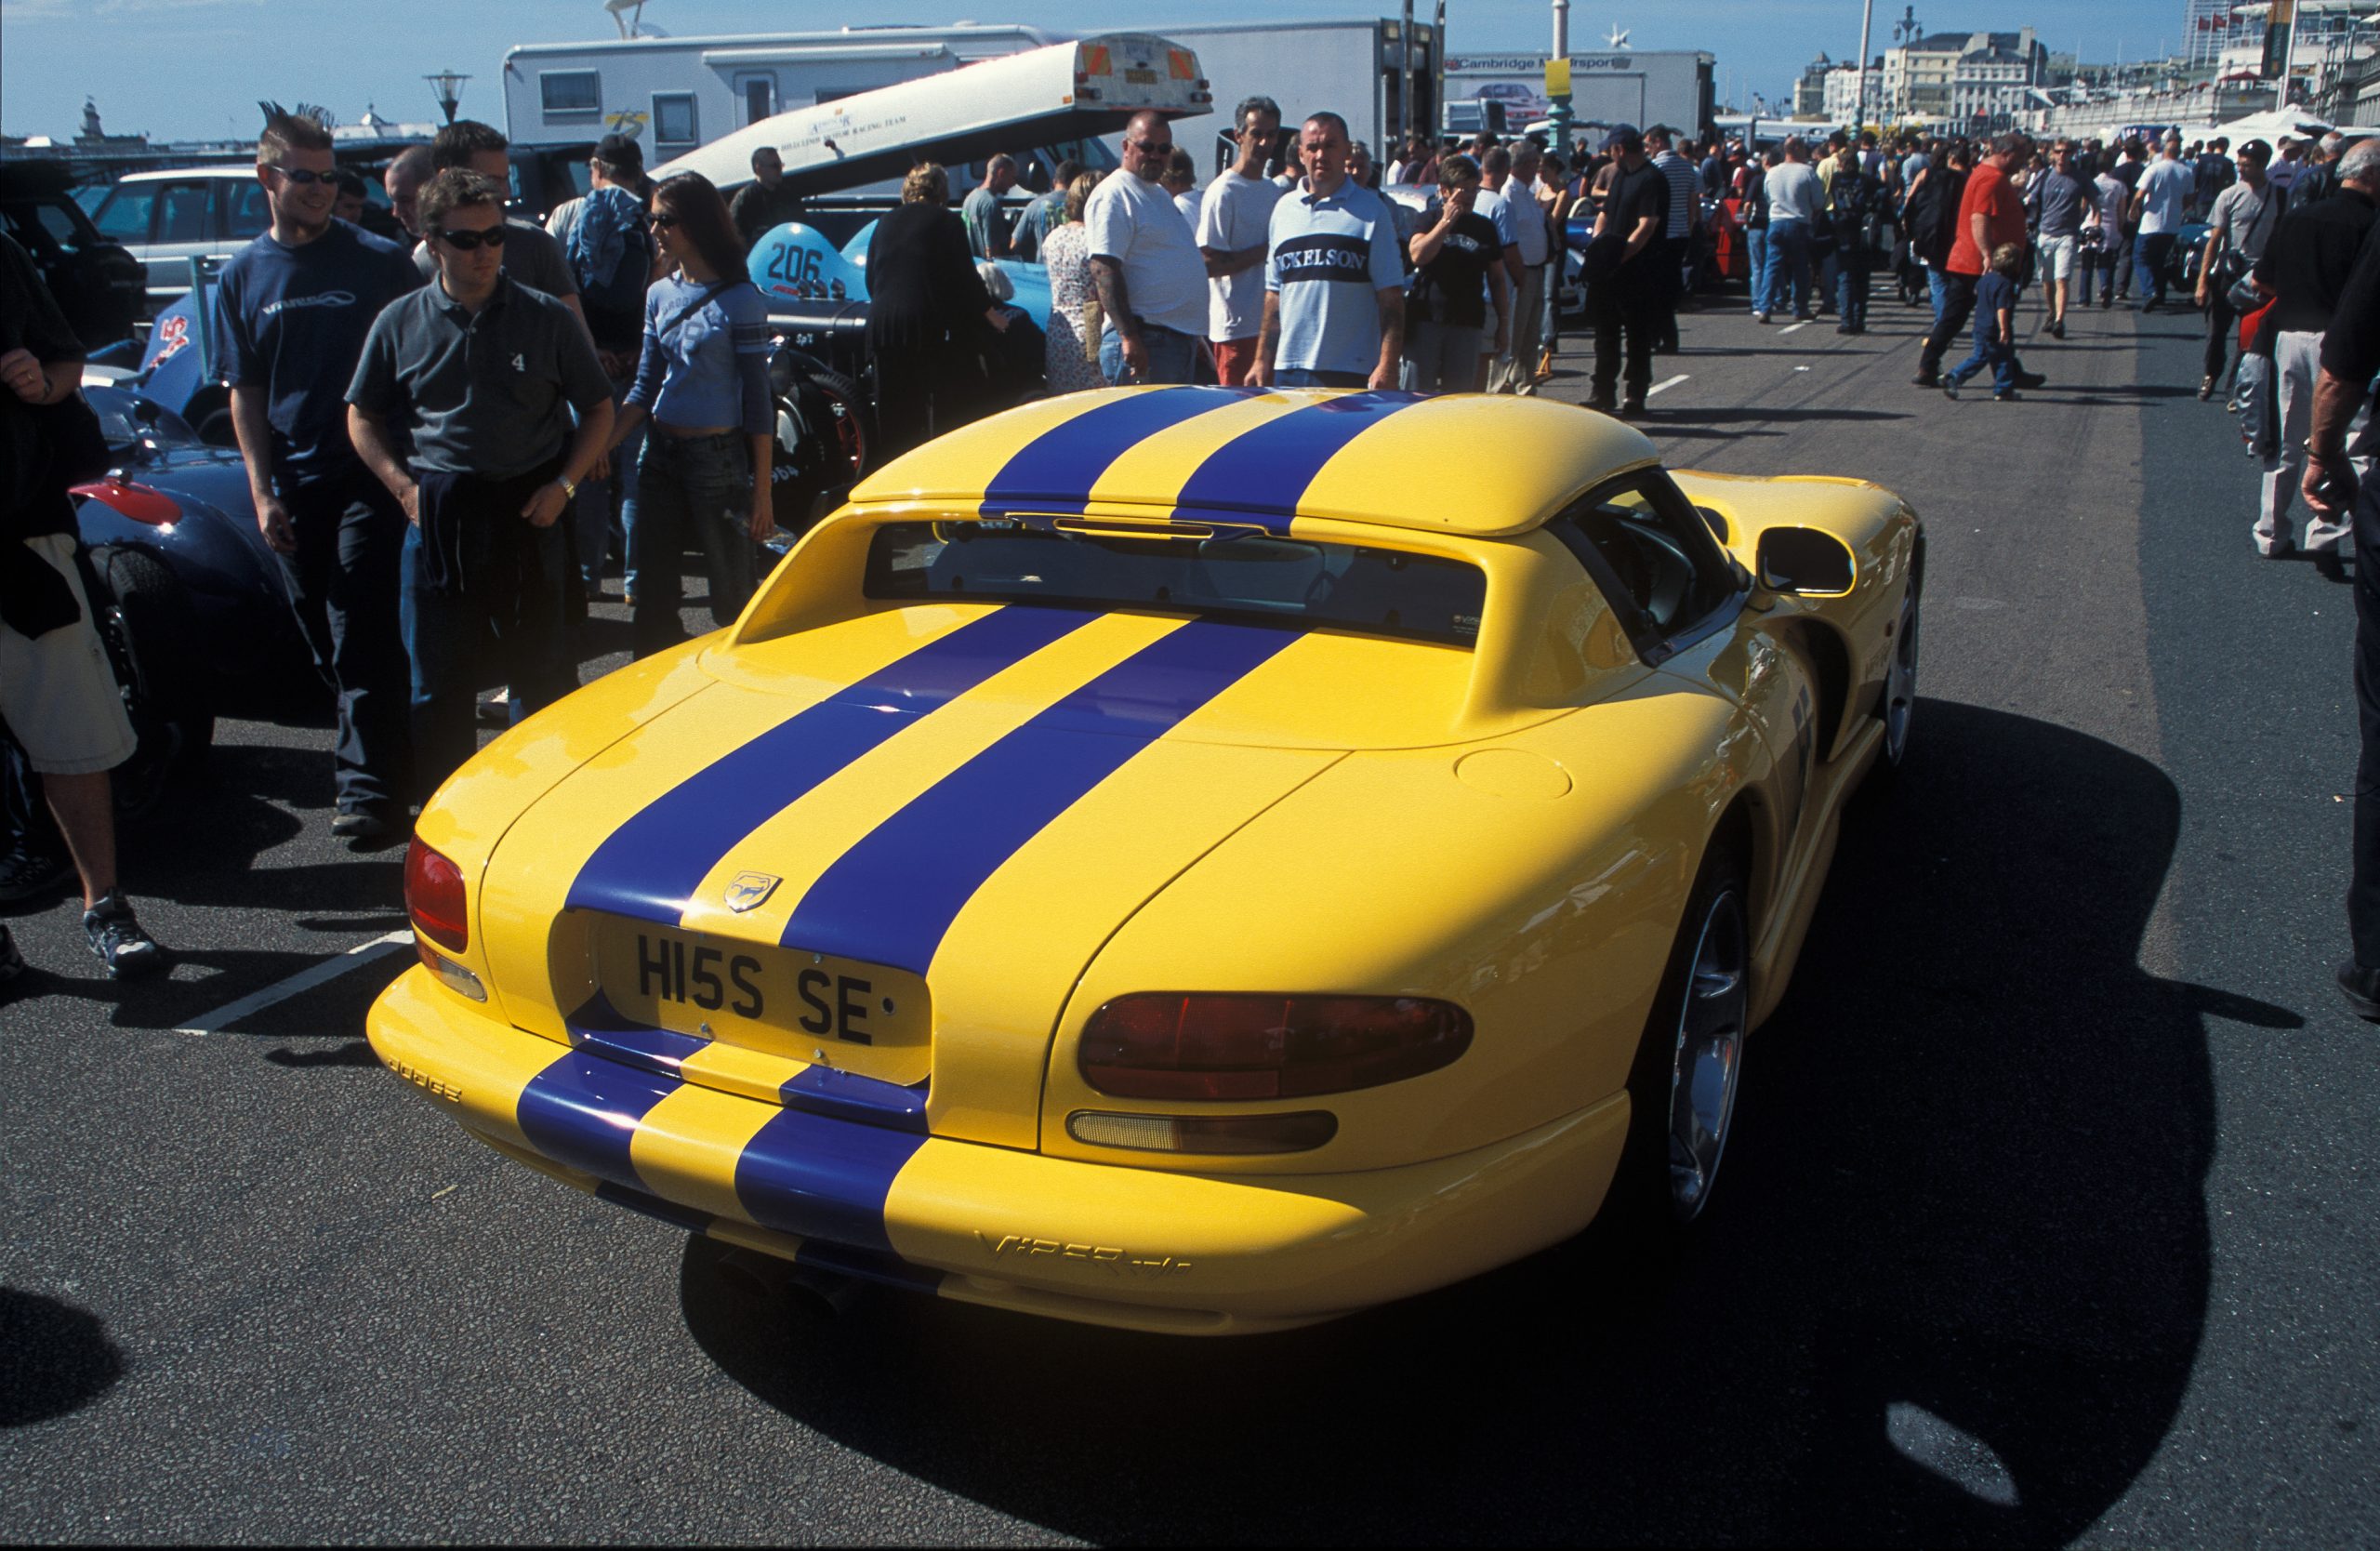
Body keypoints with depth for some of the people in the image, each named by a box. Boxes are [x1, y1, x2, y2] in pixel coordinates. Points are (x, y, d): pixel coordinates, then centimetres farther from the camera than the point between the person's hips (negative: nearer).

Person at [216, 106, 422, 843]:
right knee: (327, 640, 11)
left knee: (360, 633, -10)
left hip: (367, 473, -4)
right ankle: (379, 753, 28)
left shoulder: (380, 260, -1)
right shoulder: (242, 276, 8)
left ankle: (371, 787, -7)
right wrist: (262, 491, 1)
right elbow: (245, 393, 10)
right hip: (294, 484, 4)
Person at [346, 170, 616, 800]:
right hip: (437, 517, 1)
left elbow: (599, 409, 8)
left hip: (527, 512, -1)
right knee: (436, 683, 6)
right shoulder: (401, 322, 4)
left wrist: (563, 484, -5)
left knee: (541, 675, 7)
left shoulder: (548, 319, 1)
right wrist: (404, 486, -2)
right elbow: (362, 418, 13)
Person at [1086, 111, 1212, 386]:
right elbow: (1104, 271, -19)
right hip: (1145, 341, -10)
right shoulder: (1113, 195, -10)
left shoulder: (1159, 194, 22)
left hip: (1183, 339, 10)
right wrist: (1129, 337, -26)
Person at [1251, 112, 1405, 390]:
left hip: (1352, 373, -4)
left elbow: (1391, 297, -2)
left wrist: (1388, 365, -12)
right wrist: (1262, 360, 10)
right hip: (1288, 369, 4)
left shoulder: (1371, 210, 3)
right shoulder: (1284, 209, 15)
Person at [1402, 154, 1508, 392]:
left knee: (1459, 395, 3)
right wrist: (1446, 221, -18)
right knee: (1417, 393, -4)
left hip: (1467, 322, 3)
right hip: (1425, 319, -3)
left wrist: (1504, 321, 11)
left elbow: (1497, 278, 16)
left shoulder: (1484, 227, 12)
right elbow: (1418, 255, -16)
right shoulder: (1428, 219, 4)